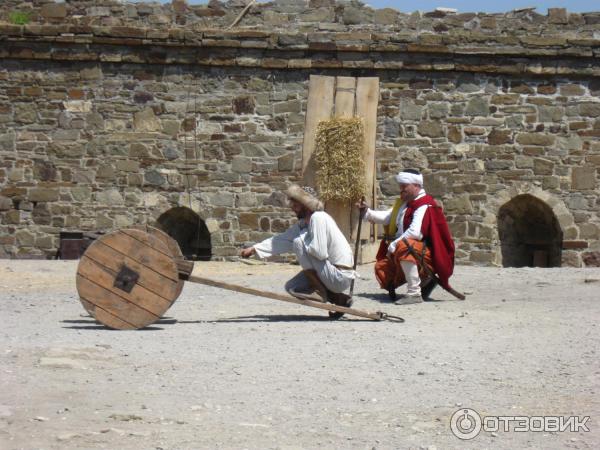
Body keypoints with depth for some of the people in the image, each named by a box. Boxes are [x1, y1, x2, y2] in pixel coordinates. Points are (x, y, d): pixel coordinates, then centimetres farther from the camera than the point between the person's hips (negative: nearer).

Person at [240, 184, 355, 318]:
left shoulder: (318, 218, -18)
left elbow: (320, 252, -26)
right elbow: (283, 239, 14)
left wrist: (300, 245, -8)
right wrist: (254, 249, 12)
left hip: (340, 277, -10)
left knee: (299, 241, -15)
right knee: (291, 287, 13)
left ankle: (320, 290, -9)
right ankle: (339, 298, 9)